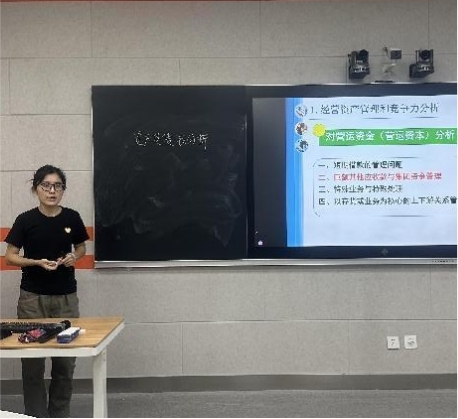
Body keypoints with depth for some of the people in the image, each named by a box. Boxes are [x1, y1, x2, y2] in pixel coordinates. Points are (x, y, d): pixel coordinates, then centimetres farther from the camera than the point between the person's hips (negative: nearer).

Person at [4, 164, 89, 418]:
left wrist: (73, 257, -8)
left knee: (66, 360, 7)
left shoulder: (72, 218, -1)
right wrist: (37, 262, -18)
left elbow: (81, 248, 13)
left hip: (66, 297, 2)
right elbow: (10, 257, -2)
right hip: (33, 297, -2)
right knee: (33, 360, 4)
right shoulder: (26, 220, -7)